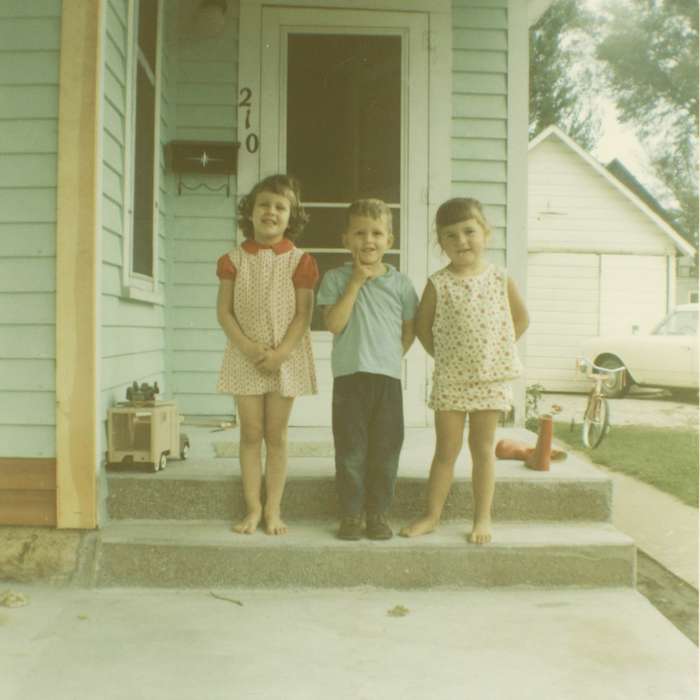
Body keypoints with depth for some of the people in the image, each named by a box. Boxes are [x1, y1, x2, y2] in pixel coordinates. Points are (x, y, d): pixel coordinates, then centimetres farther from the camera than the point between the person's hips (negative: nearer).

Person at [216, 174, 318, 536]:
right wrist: (247, 347, -14)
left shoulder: (299, 261, -2)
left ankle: (273, 509, 14)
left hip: (286, 357, -1)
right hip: (246, 356, 1)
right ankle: (253, 507, 14)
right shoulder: (234, 259, 2)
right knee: (251, 433, 5)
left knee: (276, 435, 6)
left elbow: (303, 314, -6)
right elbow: (224, 311, -1)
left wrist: (281, 352, -17)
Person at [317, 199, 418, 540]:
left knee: (385, 450, 7)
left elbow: (410, 329, 13)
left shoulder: (400, 282, 5)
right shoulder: (336, 278, 1)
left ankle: (378, 512, 20)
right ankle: (350, 513, 16)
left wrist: (393, 355, 1)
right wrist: (355, 282, -11)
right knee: (350, 450, 4)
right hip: (349, 375, -1)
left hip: (388, 375, 2)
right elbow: (334, 324, -11)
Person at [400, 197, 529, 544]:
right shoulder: (438, 284, -5)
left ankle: (483, 518, 19)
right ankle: (432, 515, 19)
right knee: (446, 450, 7)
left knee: (482, 449, 9)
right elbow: (423, 326, 5)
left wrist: (496, 351, 5)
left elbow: (521, 319, 10)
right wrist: (443, 355, 2)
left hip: (491, 378, 1)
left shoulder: (501, 279, -2)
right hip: (449, 379, 0)